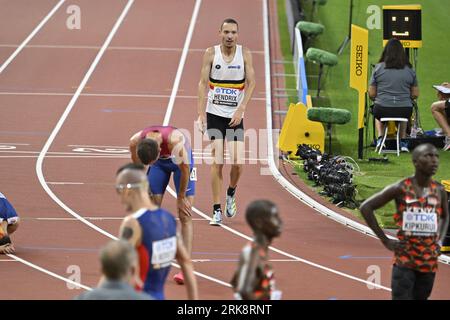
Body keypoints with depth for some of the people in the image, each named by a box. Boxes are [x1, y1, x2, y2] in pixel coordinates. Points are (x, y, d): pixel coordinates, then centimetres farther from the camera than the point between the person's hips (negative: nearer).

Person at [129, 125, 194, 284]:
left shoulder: (175, 141, -43)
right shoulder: (135, 142, -32)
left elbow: (184, 170, -26)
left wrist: (181, 198, -15)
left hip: (182, 160, -3)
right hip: (160, 162, 3)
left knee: (185, 216, -10)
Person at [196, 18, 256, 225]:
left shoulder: (245, 54, 0)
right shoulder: (211, 53, -2)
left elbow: (251, 83, -1)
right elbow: (203, 83, -5)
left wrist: (241, 110, -13)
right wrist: (201, 113, -13)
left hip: (235, 116, 1)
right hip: (214, 114, -1)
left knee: (237, 161, -7)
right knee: (217, 161, -7)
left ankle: (231, 193, 25)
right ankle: (217, 211, -3)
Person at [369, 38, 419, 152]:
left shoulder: (378, 68, -3)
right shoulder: (409, 70, 0)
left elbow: (371, 94, 0)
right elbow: (415, 95, 5)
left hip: (382, 110, -1)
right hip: (405, 111, 1)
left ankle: (380, 137, 22)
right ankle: (403, 142, 29)